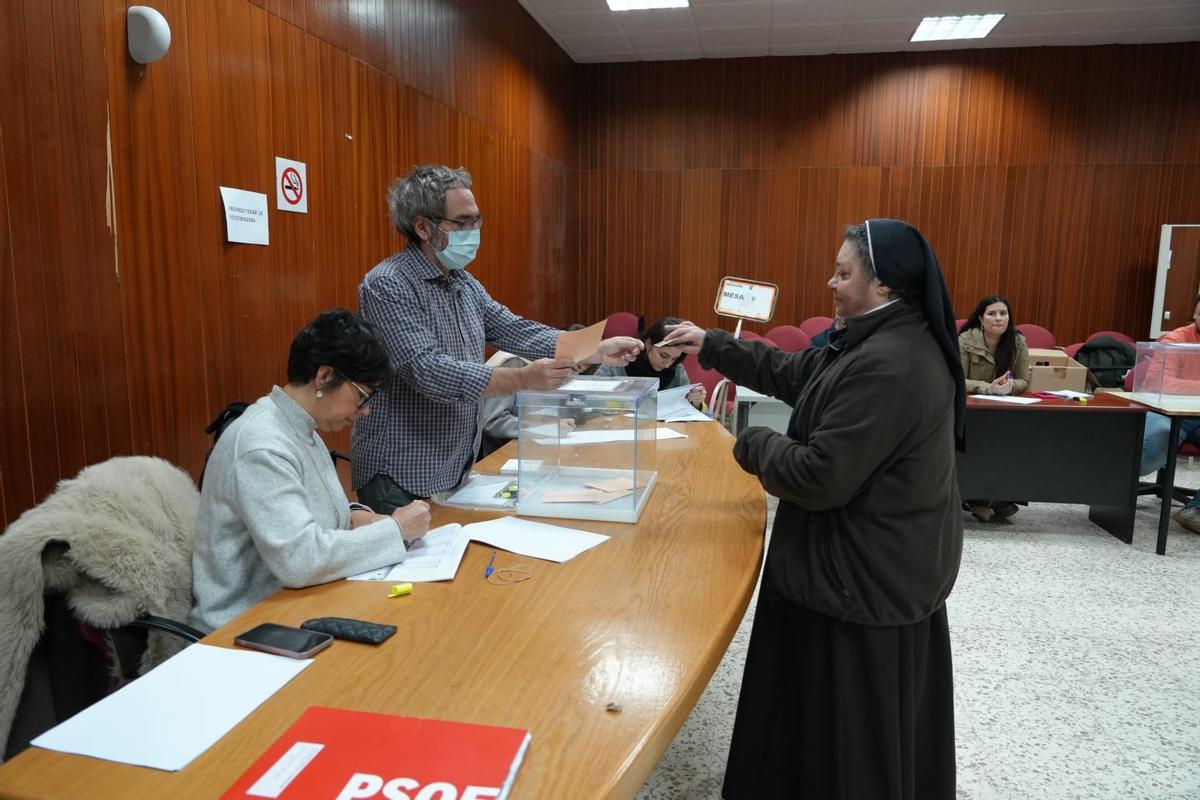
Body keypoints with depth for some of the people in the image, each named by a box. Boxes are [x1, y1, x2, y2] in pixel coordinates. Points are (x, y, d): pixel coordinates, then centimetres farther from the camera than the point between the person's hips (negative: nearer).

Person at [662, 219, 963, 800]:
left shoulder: (885, 366, -28)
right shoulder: (889, 342, 6)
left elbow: (820, 477, -28)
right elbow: (794, 373, 15)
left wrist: (751, 445, -10)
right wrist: (712, 347, 13)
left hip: (867, 574, -10)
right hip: (892, 561, 10)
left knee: (848, 723, 10)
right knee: (880, 719, 26)